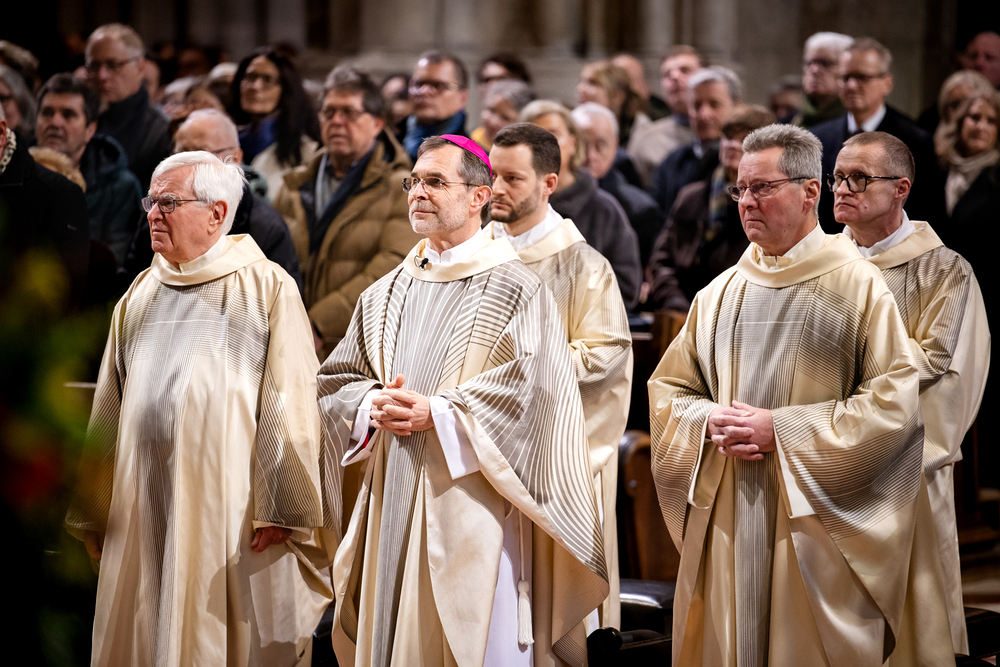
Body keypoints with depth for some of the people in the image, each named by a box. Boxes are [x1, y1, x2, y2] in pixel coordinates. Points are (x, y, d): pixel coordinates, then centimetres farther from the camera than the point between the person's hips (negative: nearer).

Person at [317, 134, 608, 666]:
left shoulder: (515, 288, -3)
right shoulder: (385, 295, 16)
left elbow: (531, 384, -15)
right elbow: (335, 380, 15)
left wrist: (435, 413, -16)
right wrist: (375, 406, -7)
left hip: (471, 501, -6)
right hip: (393, 503, 6)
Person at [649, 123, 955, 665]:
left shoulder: (859, 286, -4)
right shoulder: (719, 293, 12)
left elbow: (897, 401, -12)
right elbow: (668, 388, 15)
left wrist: (781, 429, -15)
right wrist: (711, 423, -8)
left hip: (819, 529, -4)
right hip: (727, 522, 4)